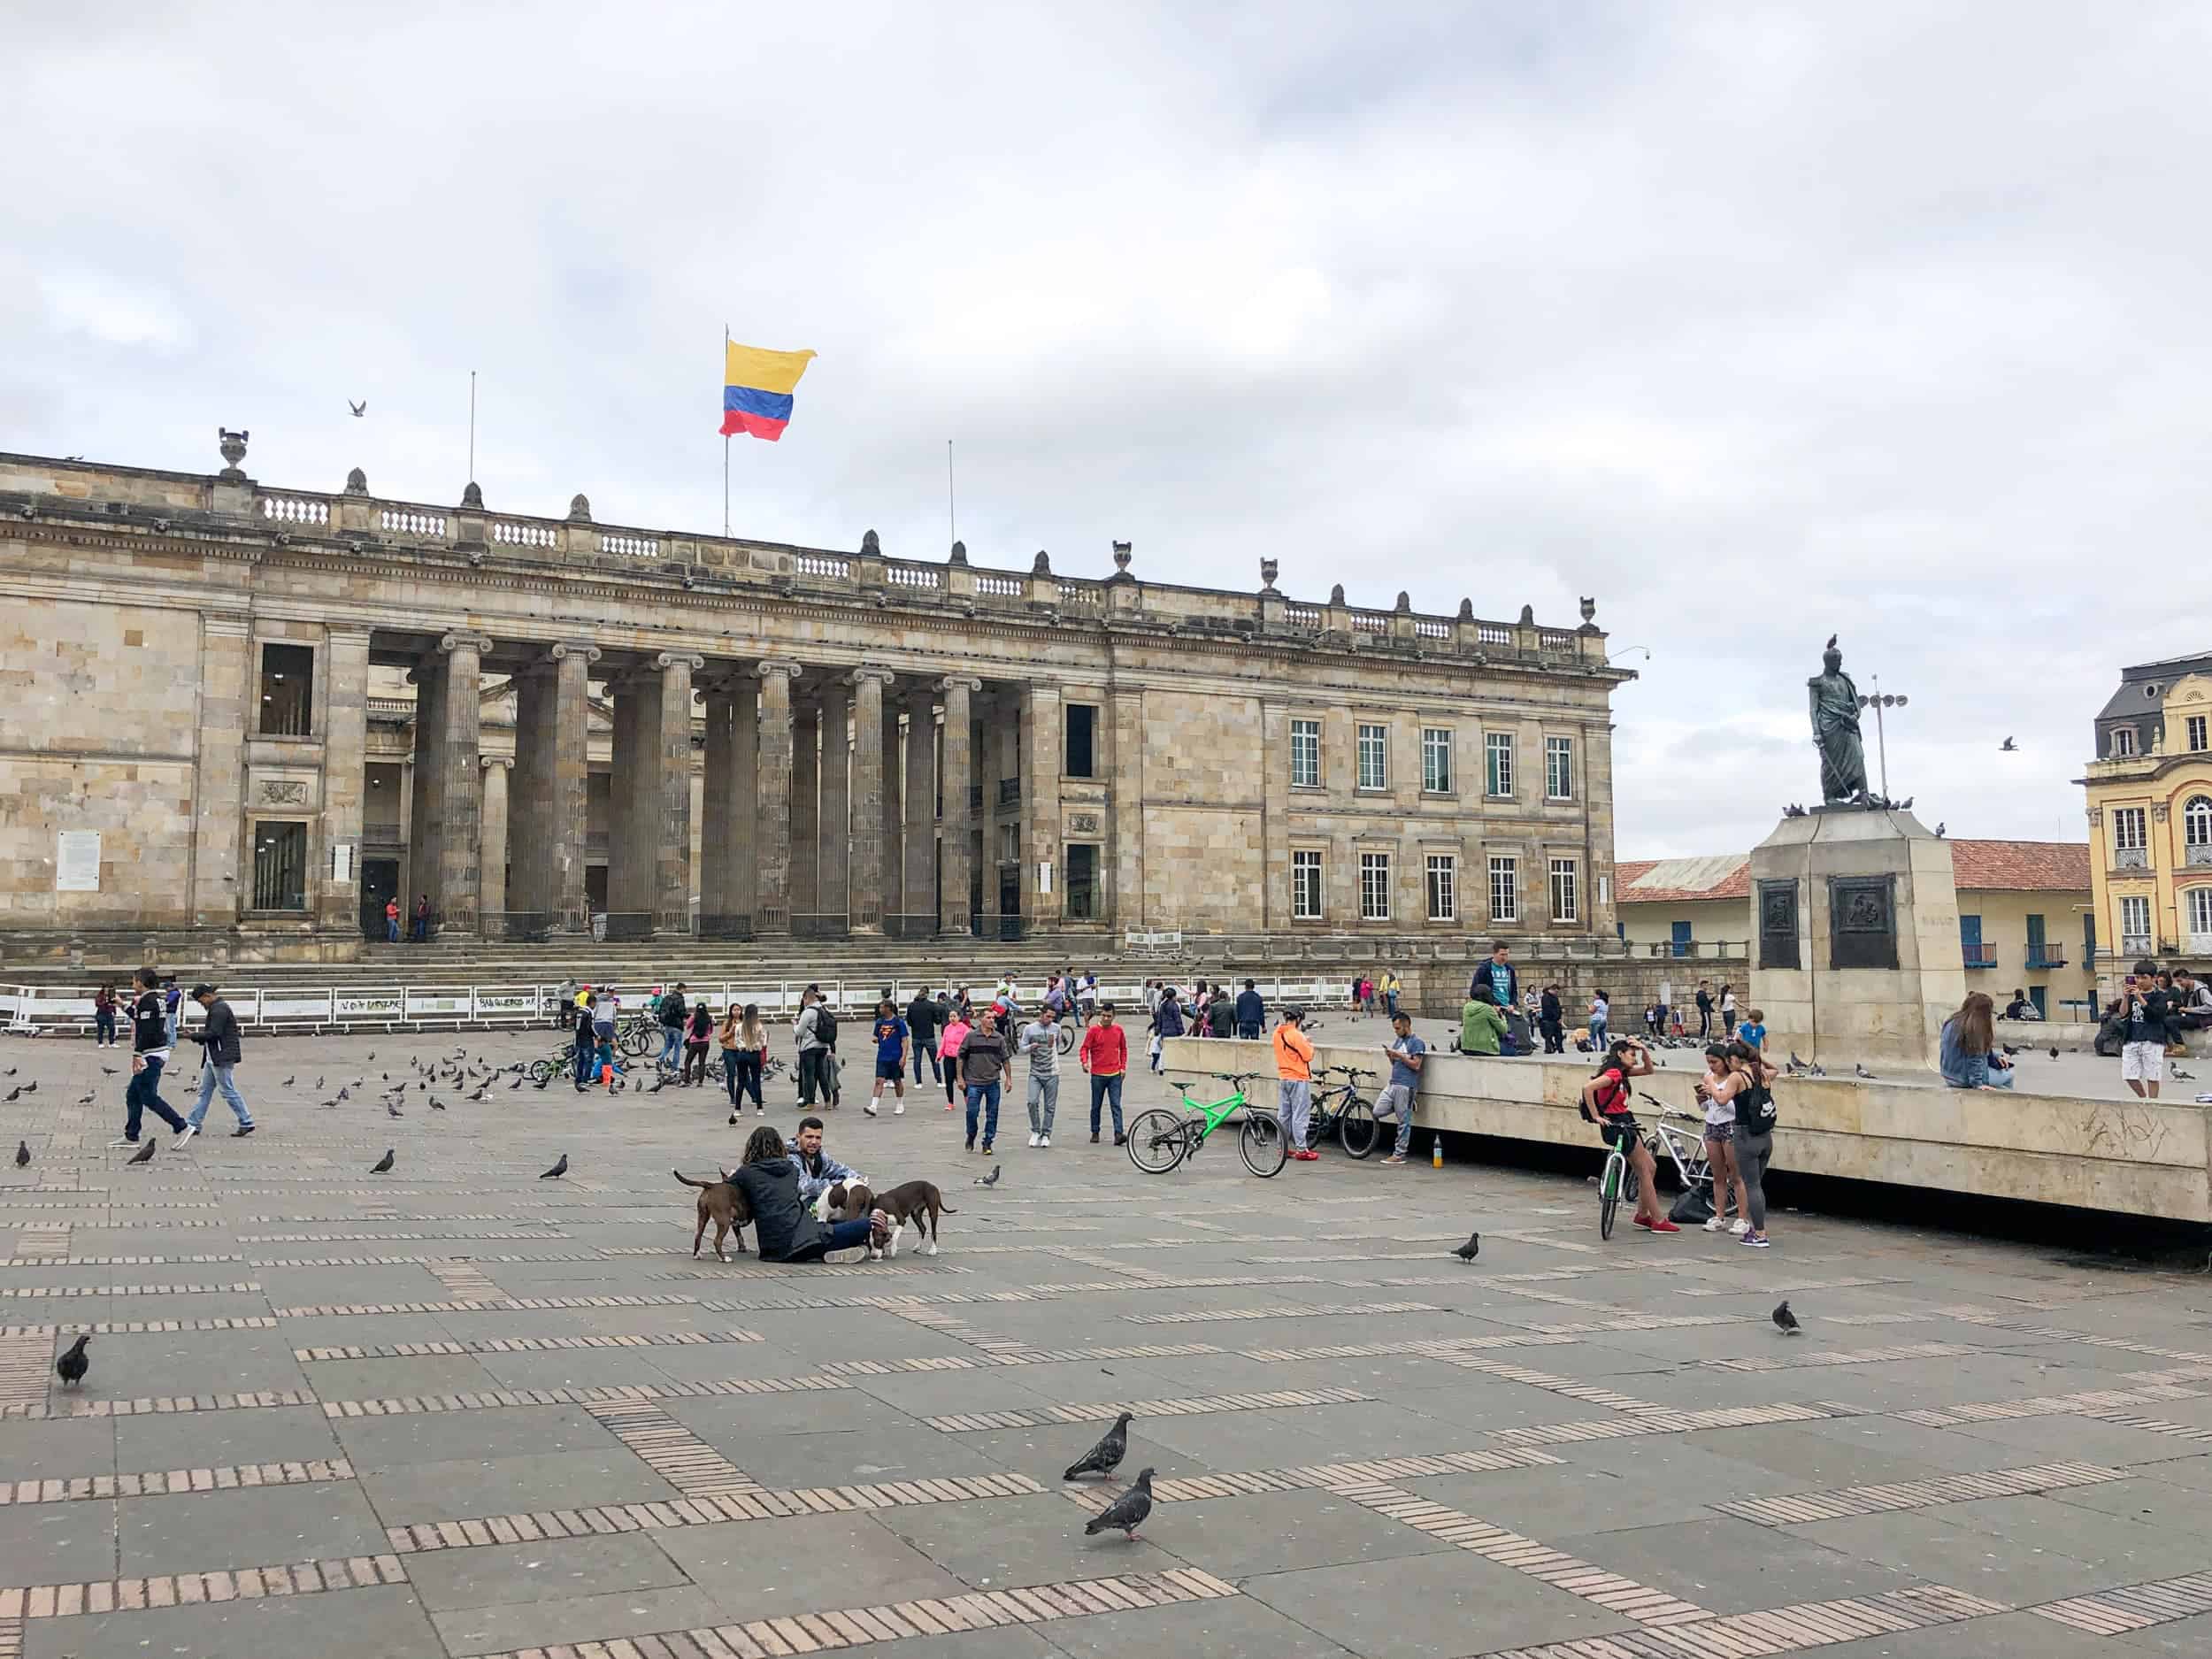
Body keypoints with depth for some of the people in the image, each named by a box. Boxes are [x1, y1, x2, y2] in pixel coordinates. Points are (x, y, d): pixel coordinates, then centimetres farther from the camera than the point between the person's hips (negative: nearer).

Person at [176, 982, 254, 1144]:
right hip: (212, 1058, 11)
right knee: (204, 1092, 11)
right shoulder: (216, 1008, 18)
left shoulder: (219, 1009, -14)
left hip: (222, 1057, -11)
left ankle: (246, 1123, 0)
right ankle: (193, 1124, 15)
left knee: (228, 1091, -5)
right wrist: (199, 1037, 6)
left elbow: (214, 1033, -21)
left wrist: (194, 1036, -10)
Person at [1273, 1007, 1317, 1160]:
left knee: (1284, 1113, 13)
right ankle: (1301, 1149, -3)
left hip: (1284, 1077, 8)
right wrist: (1309, 1044, 3)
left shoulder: (1277, 1034, 6)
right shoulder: (1296, 1035, -18)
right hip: (1299, 1079, -8)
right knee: (1300, 1115, -4)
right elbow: (1308, 1056, -15)